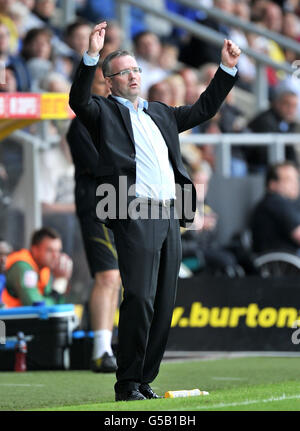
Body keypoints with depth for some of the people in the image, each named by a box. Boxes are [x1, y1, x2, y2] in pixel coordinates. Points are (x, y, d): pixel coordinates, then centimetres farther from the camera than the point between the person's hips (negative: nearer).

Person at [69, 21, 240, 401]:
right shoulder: (104, 112, 6)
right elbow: (78, 101, -14)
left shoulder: (160, 113, 25)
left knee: (164, 303, 5)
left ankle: (146, 380, 11)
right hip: (135, 217, -7)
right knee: (139, 298, -15)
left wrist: (227, 69, 26)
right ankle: (127, 384, -11)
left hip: (169, 216, 7)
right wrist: (91, 55, -25)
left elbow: (203, 109, 33)